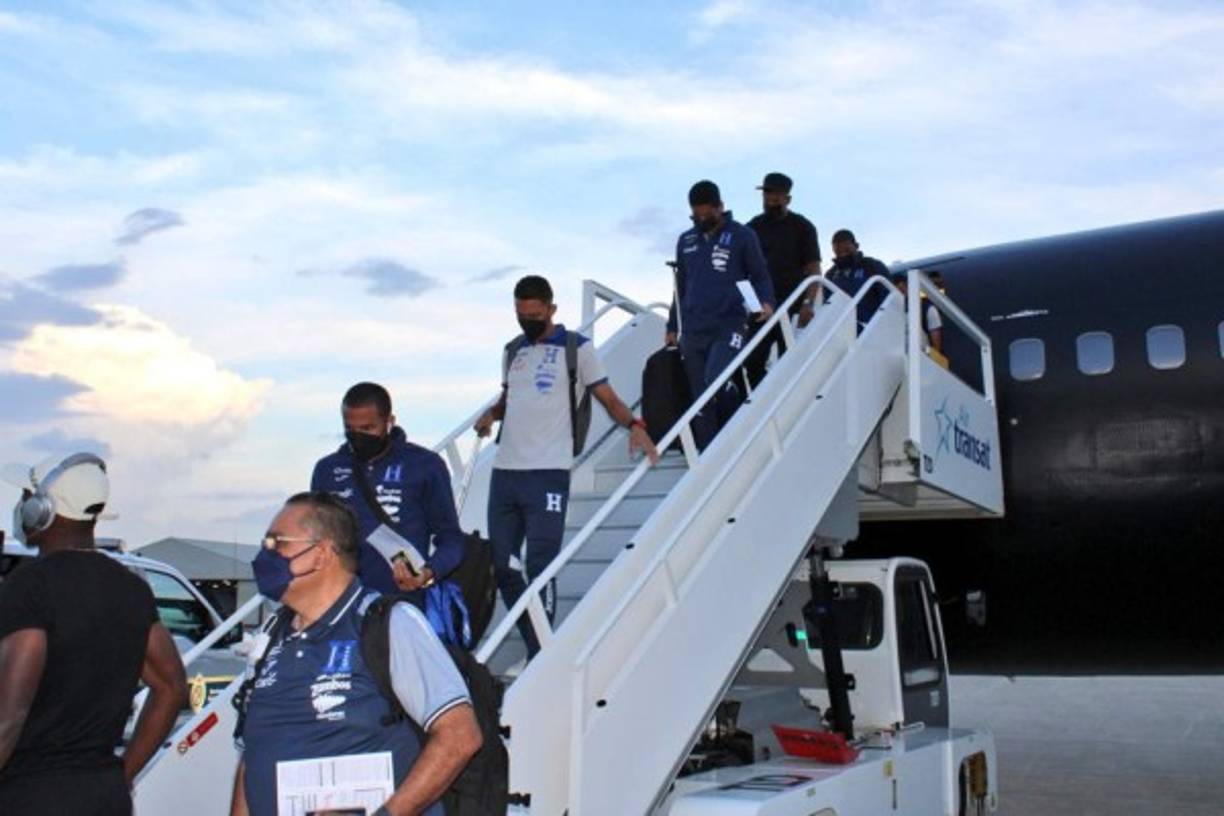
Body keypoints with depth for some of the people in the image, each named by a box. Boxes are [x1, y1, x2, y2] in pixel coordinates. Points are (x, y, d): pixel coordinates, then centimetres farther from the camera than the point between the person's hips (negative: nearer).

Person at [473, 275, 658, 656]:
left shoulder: (577, 348, 2)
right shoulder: (513, 351, 18)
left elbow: (607, 397, 1)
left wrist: (634, 425, -17)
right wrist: (491, 414, 7)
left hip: (548, 473, -6)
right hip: (504, 471, 6)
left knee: (539, 567, -9)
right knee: (501, 565, 8)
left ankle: (540, 657, 0)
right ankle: (535, 646, 21)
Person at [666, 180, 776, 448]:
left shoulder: (742, 235, 3)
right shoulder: (686, 241, 17)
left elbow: (761, 277, 5)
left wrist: (766, 303, -15)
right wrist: (672, 327, 21)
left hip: (730, 327, -5)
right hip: (692, 332, 5)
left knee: (717, 380, -25)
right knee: (700, 400, 3)